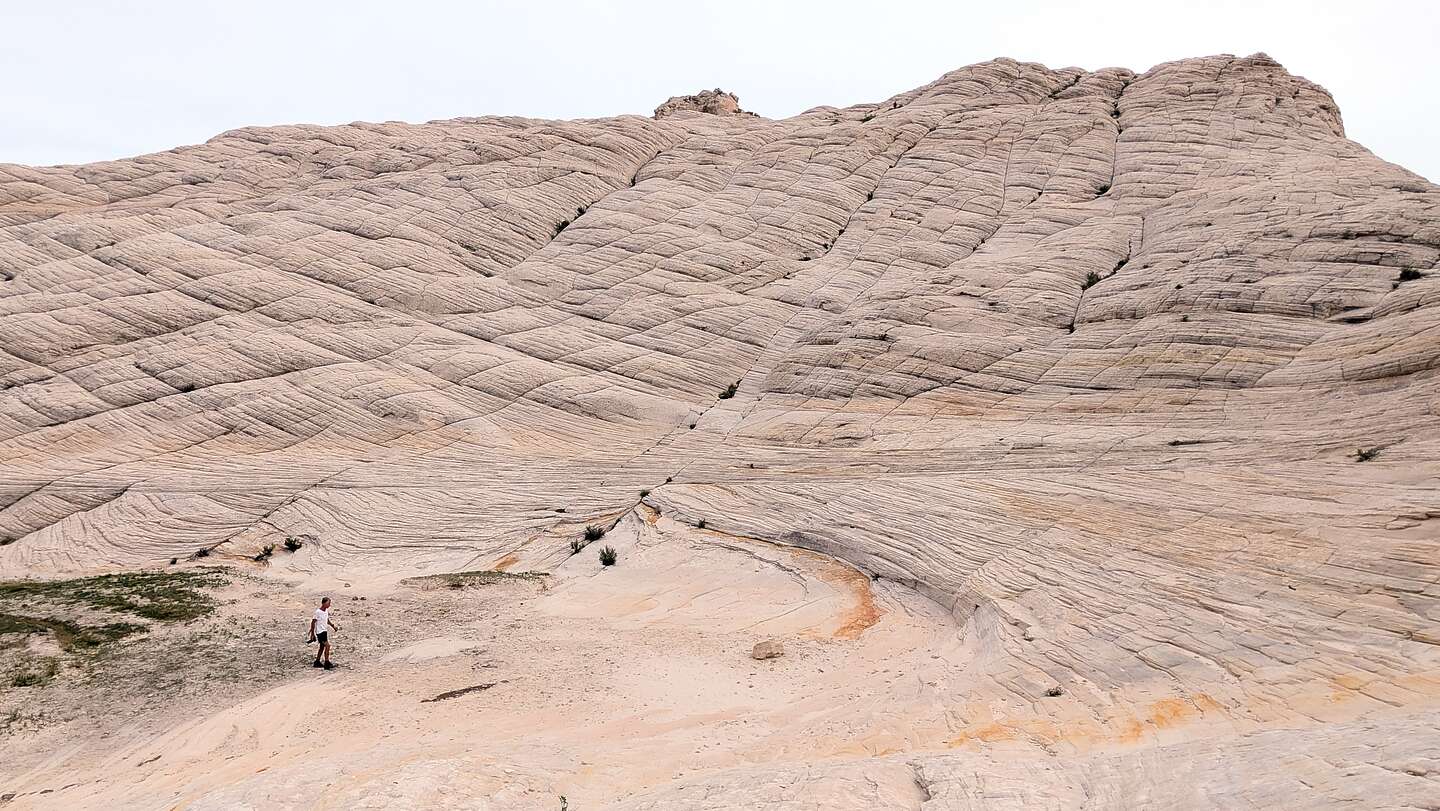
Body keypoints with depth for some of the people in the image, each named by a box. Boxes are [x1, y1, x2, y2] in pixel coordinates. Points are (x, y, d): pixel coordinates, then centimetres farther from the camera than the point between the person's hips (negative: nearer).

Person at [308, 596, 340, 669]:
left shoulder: (326, 611, 7)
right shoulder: (318, 612, -17)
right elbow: (313, 622, -14)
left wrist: (333, 626, 7)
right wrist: (312, 634, -14)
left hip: (325, 631, 9)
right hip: (320, 631, -9)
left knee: (322, 647, 16)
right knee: (327, 645, -16)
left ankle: (317, 662, 28)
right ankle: (327, 663, -14)